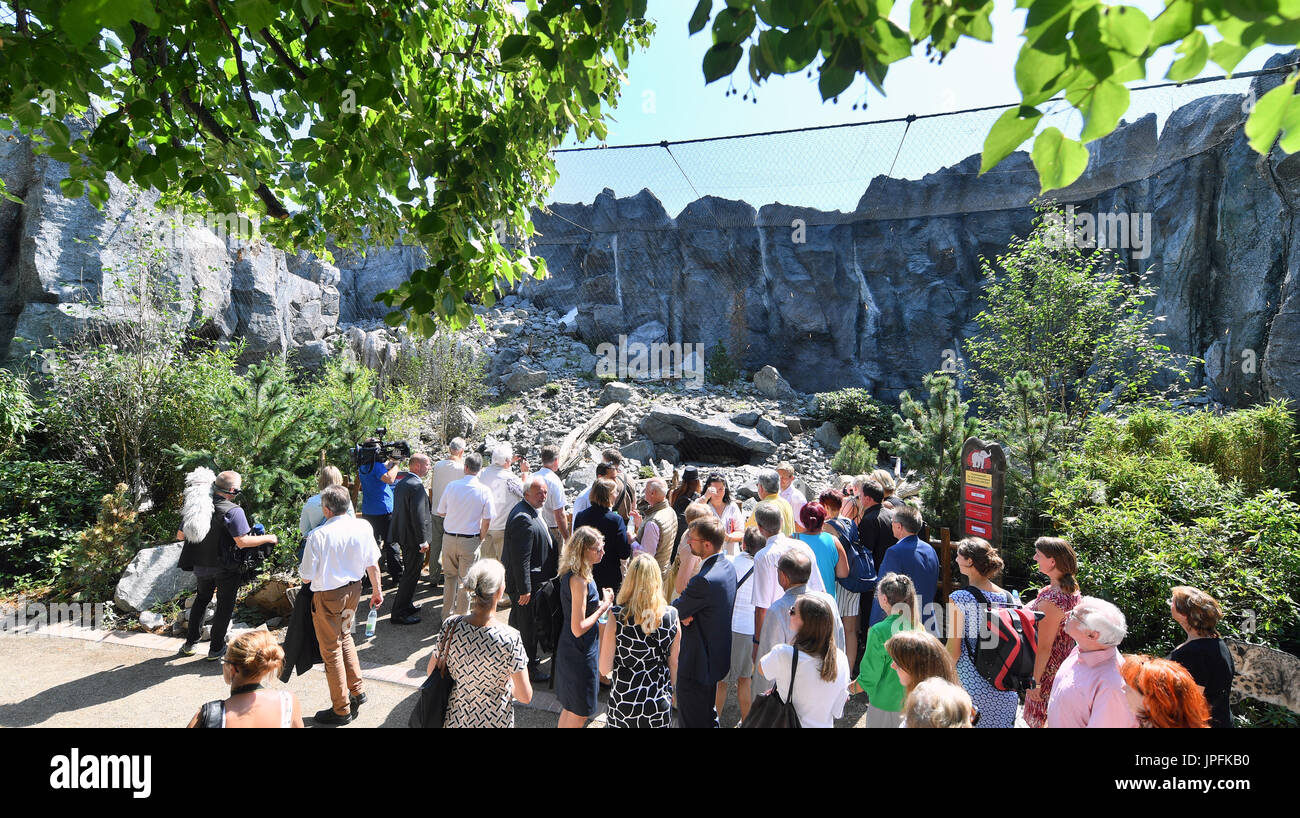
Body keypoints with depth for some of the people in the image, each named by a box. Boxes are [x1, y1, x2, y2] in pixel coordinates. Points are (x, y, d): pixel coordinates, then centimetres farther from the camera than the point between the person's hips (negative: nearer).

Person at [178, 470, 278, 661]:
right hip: (225, 568, -6)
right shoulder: (233, 511, -22)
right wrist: (268, 538, -14)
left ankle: (190, 643, 34)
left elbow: (180, 535, 6)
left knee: (202, 599, 27)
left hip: (201, 565, 6)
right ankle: (216, 649, 18)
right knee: (225, 606, 10)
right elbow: (242, 541, -26)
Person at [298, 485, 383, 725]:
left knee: (331, 650, 11)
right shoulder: (363, 528, -9)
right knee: (344, 637, 28)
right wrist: (377, 590, 13)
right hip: (353, 589, 5)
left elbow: (307, 577, -16)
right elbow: (373, 564, 0)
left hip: (328, 597, -5)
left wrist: (302, 568, 7)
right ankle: (357, 690, 32)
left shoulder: (317, 536, -23)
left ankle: (342, 709, 24)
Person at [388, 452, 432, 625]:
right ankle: (399, 614, 7)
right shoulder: (416, 485, -23)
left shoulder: (401, 483, 9)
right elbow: (418, 515, -25)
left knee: (409, 572, 22)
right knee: (411, 575, 0)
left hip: (403, 535, 10)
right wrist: (423, 540, -19)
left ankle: (407, 606, 35)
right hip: (413, 538, -10)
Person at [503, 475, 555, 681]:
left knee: (518, 621, 26)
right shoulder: (524, 519, -28)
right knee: (529, 626, 4)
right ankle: (529, 669, 20)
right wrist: (525, 589, -24)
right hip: (526, 582, -11)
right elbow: (521, 559, -28)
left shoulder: (529, 511, 6)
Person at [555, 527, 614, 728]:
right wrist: (604, 606, -18)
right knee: (579, 714, 10)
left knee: (571, 709, 25)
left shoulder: (571, 574, 2)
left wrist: (600, 602, 0)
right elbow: (578, 628, -27)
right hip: (579, 654, -9)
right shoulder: (578, 581, -28)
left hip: (569, 650, 9)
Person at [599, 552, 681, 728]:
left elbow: (604, 670, -13)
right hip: (660, 707, 1)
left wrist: (603, 633, 0)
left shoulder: (616, 616, -19)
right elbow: (674, 664, 0)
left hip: (624, 704, -1)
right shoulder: (671, 616, -12)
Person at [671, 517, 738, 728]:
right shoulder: (727, 566, -2)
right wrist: (686, 613, -14)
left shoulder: (705, 580, -32)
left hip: (698, 663, -9)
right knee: (707, 715, 27)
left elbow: (673, 611, -20)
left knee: (691, 720, 10)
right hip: (717, 657, 9)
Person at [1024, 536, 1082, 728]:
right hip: (1067, 666, 8)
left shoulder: (1050, 600, -29)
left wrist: (1034, 681, -15)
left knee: (1042, 720, 10)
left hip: (1049, 670, -8)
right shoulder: (1074, 590, -2)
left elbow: (1044, 647, -23)